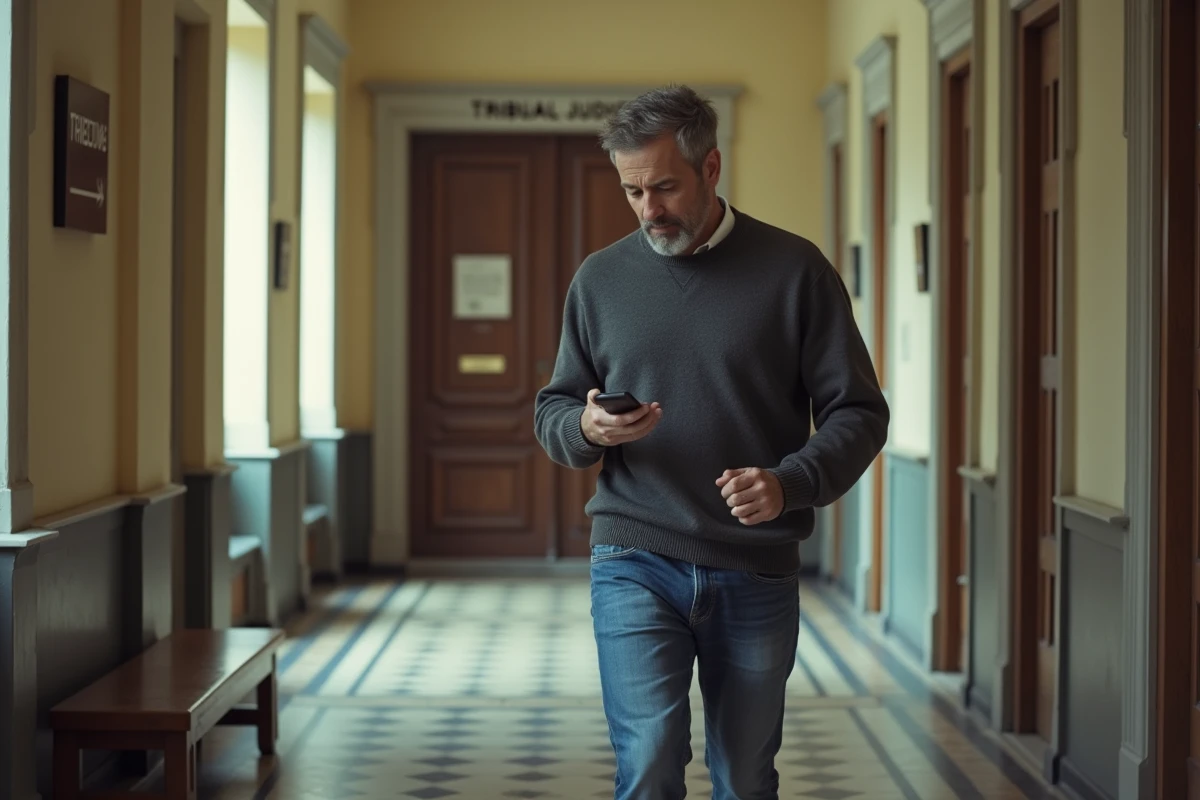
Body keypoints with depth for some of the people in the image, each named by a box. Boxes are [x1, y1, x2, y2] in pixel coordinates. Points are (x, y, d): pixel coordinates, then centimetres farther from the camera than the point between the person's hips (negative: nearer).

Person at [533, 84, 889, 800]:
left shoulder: (795, 270, 0)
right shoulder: (601, 279, 8)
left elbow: (858, 413, 0)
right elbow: (552, 412, 14)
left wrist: (790, 484, -19)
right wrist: (586, 428, -10)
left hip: (757, 574, 0)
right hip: (635, 565, 1)